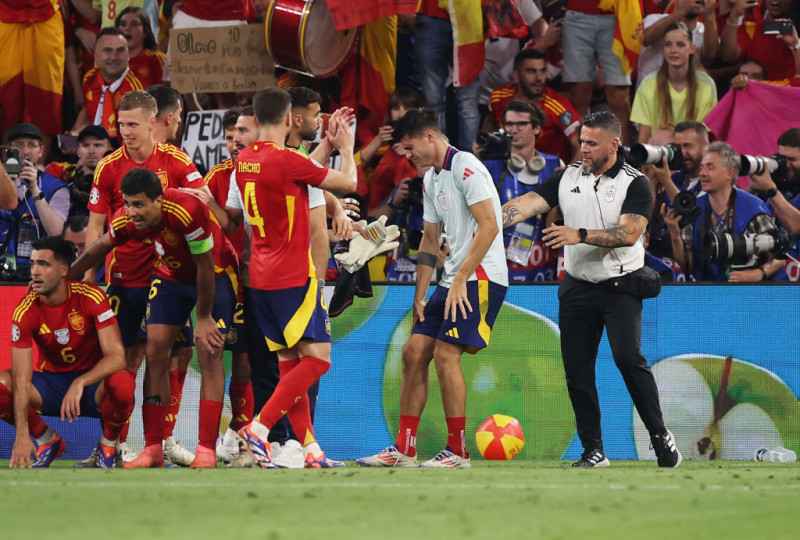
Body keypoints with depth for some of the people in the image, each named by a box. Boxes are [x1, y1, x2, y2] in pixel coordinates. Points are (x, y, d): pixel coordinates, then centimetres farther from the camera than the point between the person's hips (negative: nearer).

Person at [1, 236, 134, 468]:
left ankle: (108, 445, -4)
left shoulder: (91, 298, -18)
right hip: (51, 384, 2)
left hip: (93, 380, -2)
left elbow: (117, 357, -23)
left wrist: (79, 383, -40)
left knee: (123, 384, -37)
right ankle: (48, 441, 1)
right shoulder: (25, 311, -15)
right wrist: (22, 435, -31)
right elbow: (21, 379, -21)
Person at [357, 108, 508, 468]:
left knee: (445, 354, -15)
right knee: (414, 351, 3)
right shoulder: (430, 179, 17)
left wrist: (460, 280, -19)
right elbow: (430, 239, 23)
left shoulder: (466, 168, -12)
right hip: (453, 280, 9)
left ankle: (458, 452, -8)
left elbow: (489, 226, -19)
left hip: (481, 277, -9)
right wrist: (420, 296, 17)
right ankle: (404, 449, 6)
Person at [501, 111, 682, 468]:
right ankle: (593, 452, 10)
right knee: (577, 371, 2)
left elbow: (629, 233, -20)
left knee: (628, 357, -21)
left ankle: (660, 435, -9)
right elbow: (528, 204, -3)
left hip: (620, 287, -5)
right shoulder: (567, 178, 6)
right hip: (577, 288, 5)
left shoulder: (635, 184, -7)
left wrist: (580, 235, -29)